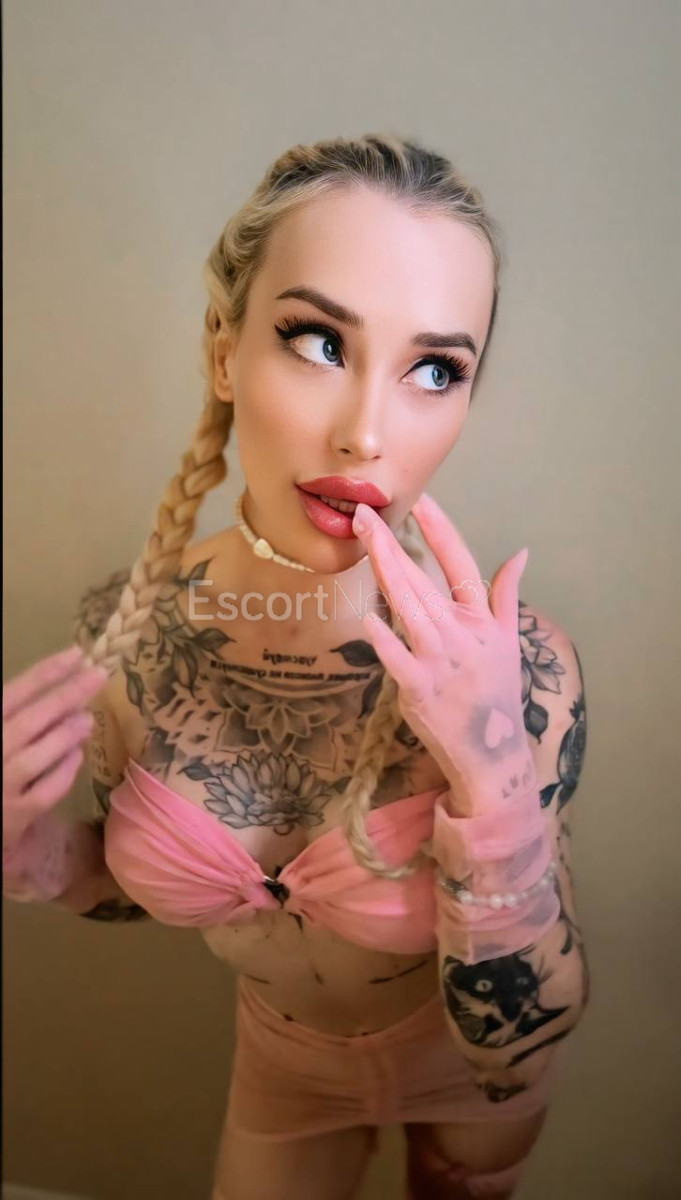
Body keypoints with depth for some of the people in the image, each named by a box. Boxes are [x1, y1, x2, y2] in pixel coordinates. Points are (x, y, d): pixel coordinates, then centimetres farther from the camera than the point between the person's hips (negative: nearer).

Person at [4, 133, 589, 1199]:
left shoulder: (513, 664, -34)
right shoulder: (126, 625, -25)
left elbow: (513, 1051, -26)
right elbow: (148, 885, -6)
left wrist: (496, 784, -42)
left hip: (468, 1057, -1)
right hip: (281, 1053, 2)